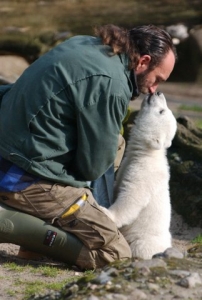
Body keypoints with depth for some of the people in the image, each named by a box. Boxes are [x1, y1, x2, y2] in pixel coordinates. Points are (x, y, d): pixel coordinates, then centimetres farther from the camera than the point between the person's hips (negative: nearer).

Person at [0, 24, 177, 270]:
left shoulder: (85, 45, 7)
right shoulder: (111, 85, -20)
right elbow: (93, 165, -12)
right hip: (31, 181, -10)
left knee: (115, 143, 25)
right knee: (115, 255, -6)